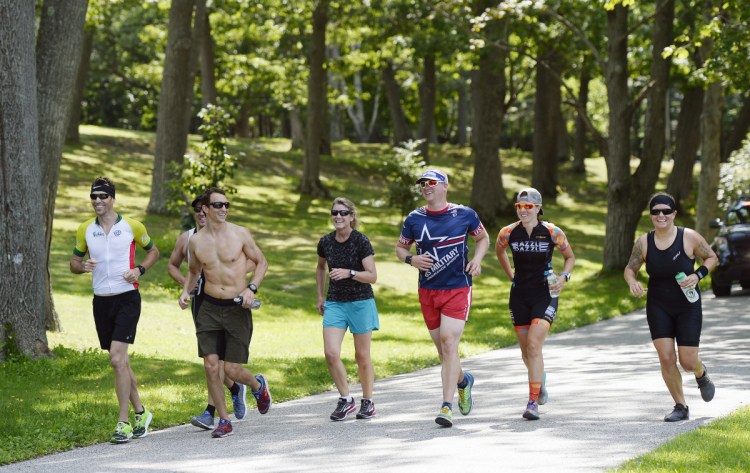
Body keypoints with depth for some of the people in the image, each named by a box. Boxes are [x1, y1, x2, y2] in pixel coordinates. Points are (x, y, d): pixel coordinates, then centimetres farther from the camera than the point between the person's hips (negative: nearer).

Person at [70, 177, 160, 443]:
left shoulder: (132, 226, -2)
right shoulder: (85, 230, 7)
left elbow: (153, 251, 12)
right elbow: (74, 263, 15)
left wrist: (140, 270, -7)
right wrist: (82, 266, -9)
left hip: (127, 298, -4)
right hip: (101, 300, 4)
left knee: (117, 358, -16)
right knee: (121, 361, 11)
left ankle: (124, 423, -11)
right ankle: (141, 412, 27)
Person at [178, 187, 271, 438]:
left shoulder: (240, 234, -4)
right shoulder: (196, 241, 2)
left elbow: (261, 262, 6)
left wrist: (252, 288, -9)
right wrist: (186, 291, 1)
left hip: (237, 309, -2)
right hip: (209, 308, 2)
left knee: (232, 370, -3)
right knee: (211, 366, -7)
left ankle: (258, 385, 33)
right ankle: (224, 421, 8)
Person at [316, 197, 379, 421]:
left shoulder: (361, 241, -11)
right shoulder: (326, 242, 2)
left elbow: (372, 276, -12)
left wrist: (349, 273, -26)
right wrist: (320, 296, 20)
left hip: (361, 302, -3)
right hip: (335, 303, 3)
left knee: (362, 356, 5)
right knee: (331, 353, -11)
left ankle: (368, 401, 21)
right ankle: (346, 400, 5)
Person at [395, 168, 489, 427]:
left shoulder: (464, 214, -1)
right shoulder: (414, 219, 4)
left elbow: (483, 238, 15)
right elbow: (400, 247, 15)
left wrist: (477, 258, -4)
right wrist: (410, 259, -7)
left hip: (458, 289, -3)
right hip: (427, 291, 3)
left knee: (449, 343, -16)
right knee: (442, 349, 10)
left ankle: (447, 407, -16)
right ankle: (463, 380, 41)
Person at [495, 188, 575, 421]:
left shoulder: (552, 232, -8)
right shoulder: (508, 232, -2)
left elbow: (570, 257, 7)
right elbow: (499, 250, 21)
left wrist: (564, 277, -10)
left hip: (545, 294, -3)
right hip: (519, 295, 3)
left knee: (534, 346, -17)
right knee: (526, 351, 12)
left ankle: (533, 402, -15)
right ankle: (540, 378, 45)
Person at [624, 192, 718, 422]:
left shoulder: (689, 237, -12)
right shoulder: (644, 242, -6)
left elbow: (712, 258, 1)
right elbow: (630, 269, 5)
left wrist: (698, 275, -17)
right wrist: (632, 282, -18)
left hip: (688, 306, -2)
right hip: (658, 307, 2)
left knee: (688, 362, -4)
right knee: (666, 358, -9)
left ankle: (701, 374, 36)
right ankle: (681, 407, 8)